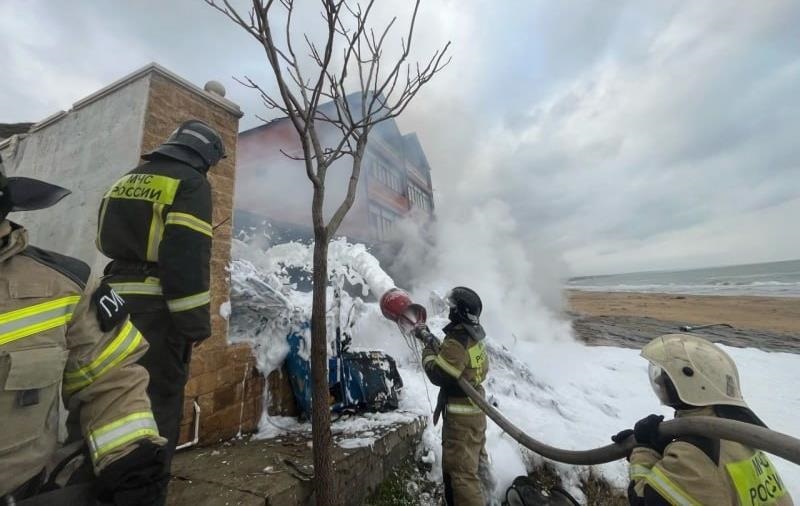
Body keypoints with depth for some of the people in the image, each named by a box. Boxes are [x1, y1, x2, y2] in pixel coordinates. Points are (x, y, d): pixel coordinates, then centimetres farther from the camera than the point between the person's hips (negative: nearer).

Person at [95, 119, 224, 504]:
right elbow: (188, 257, -18)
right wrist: (196, 321, -16)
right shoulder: (190, 183, -8)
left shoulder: (128, 180, 19)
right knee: (158, 401, 1)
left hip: (116, 301, 9)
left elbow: (108, 242, 22)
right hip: (156, 307, -8)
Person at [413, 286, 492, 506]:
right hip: (475, 410, 10)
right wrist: (431, 340, 7)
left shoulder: (457, 341, -27)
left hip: (461, 416, -10)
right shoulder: (474, 337, 4)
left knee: (461, 470, 2)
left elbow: (437, 374, -25)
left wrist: (427, 348, -12)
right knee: (475, 463, 26)